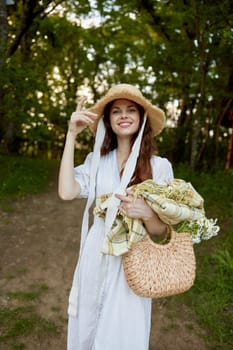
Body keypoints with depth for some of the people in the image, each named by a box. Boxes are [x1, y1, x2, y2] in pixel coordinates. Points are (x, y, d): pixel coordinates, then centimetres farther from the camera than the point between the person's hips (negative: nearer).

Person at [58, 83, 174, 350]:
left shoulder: (159, 166, -8)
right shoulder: (96, 161, 0)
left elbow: (161, 230, -6)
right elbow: (66, 192, -18)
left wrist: (146, 213, -29)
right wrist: (72, 135, -14)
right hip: (96, 257, 3)